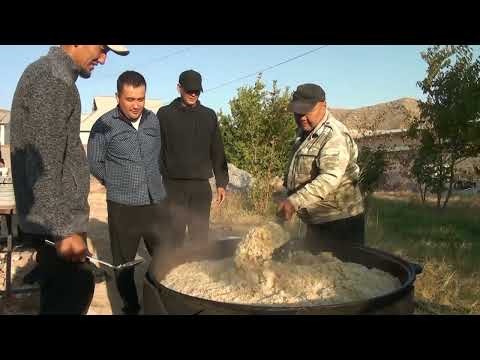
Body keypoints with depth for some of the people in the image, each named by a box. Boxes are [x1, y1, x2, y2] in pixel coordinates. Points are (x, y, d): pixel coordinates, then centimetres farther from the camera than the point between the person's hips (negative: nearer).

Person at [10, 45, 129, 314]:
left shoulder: (53, 75, 16)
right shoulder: (51, 78, -15)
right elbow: (43, 164, -22)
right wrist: (64, 229, -22)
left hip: (56, 219, 10)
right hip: (55, 222, -10)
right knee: (69, 299, -3)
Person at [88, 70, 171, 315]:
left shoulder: (153, 120, 5)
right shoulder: (104, 125, -6)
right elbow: (94, 164, 3)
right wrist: (118, 185, 8)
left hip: (157, 202, 3)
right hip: (123, 206, -3)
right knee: (124, 263, 9)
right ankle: (130, 308, 27)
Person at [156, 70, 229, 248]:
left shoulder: (209, 115, 9)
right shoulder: (165, 114, 2)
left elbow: (217, 152, 10)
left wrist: (221, 183, 6)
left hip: (201, 186, 2)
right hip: (173, 186, -1)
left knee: (200, 236, 5)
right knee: (174, 235, 3)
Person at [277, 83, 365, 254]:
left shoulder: (335, 136, -20)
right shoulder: (305, 132, 10)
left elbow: (329, 179, -33)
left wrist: (295, 201, -40)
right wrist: (291, 201, 16)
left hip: (338, 222, -9)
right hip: (316, 222, 9)